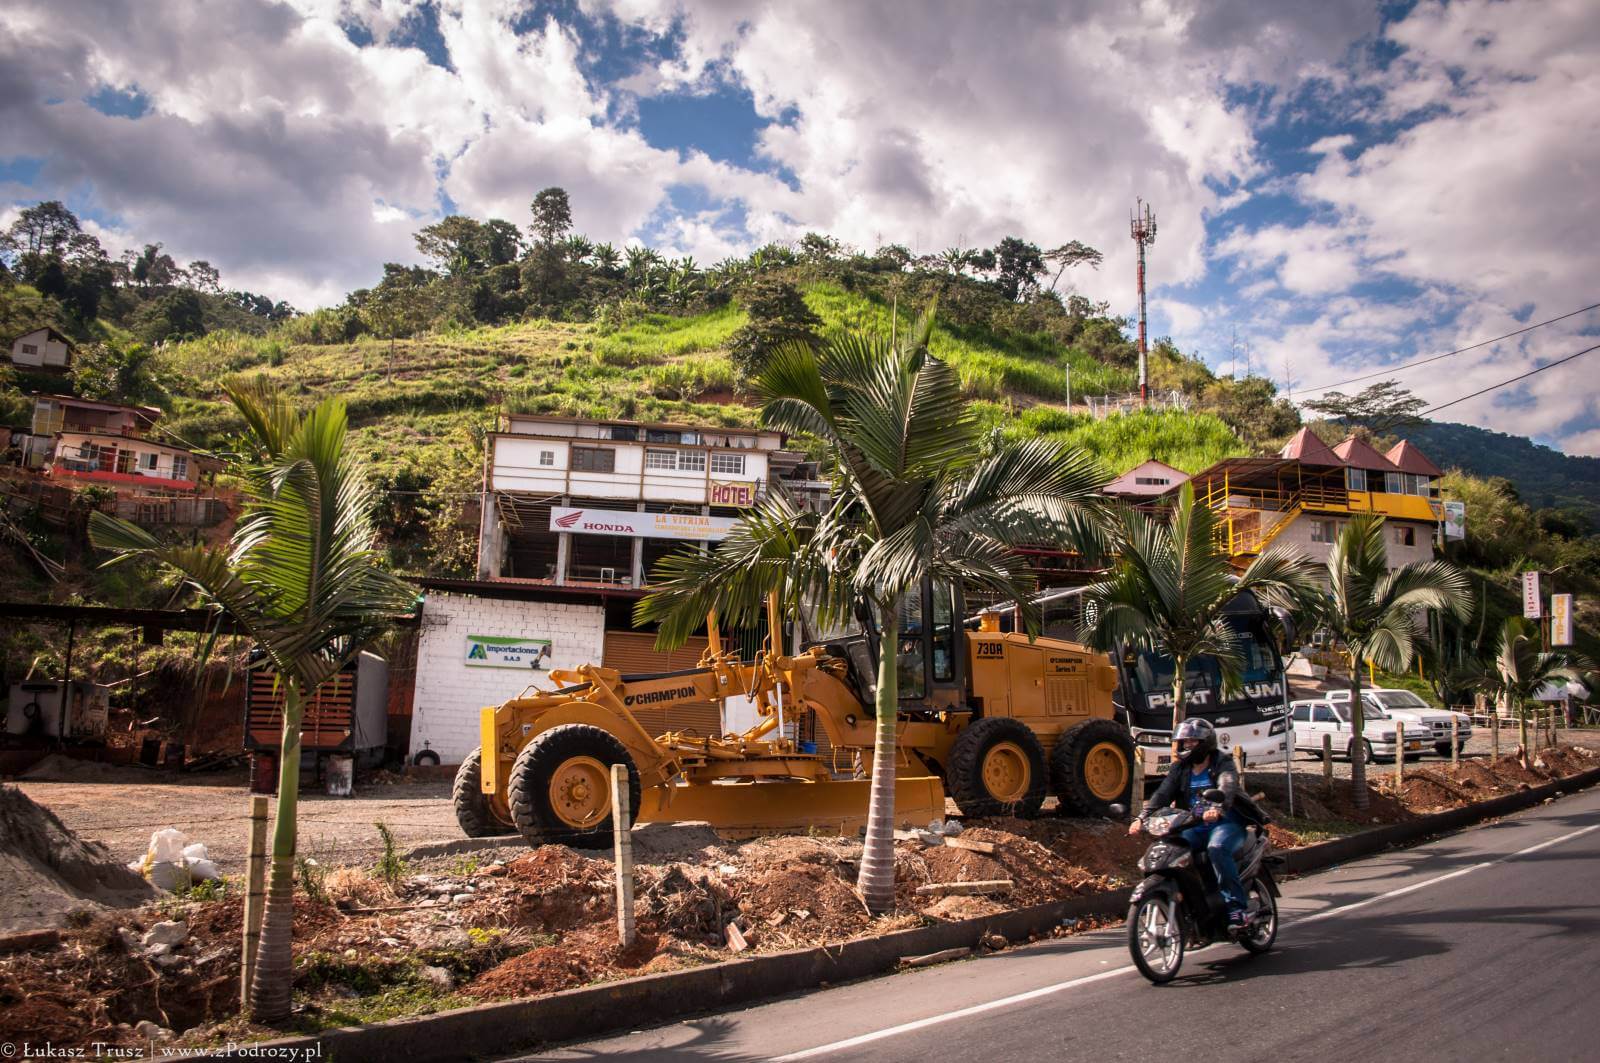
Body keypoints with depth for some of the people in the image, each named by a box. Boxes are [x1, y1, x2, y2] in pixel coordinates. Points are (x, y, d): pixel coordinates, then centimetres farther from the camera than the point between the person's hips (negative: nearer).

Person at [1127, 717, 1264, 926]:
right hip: (1194, 827, 5)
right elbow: (1162, 794, -1)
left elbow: (1227, 789, -24)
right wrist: (1142, 817, -18)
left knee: (1217, 849, -34)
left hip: (1226, 823, -5)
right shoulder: (1180, 768, 12)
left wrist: (1217, 809, -47)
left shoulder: (1223, 764, -3)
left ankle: (1237, 907, -27)